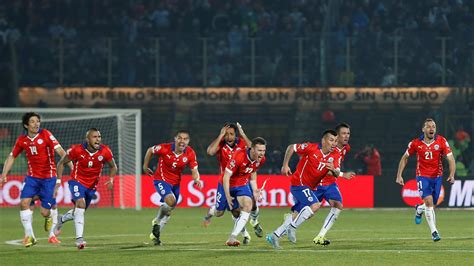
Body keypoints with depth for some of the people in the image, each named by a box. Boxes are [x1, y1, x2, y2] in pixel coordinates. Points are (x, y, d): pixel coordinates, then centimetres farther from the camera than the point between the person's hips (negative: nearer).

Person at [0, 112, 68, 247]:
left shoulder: (45, 135, -10)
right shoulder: (22, 140, 1)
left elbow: (59, 150, -18)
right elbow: (11, 157, 11)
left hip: (48, 177, -3)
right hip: (32, 177, 3)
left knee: (45, 212, -6)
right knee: (24, 202, -17)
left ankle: (49, 216, 34)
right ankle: (29, 235, -7)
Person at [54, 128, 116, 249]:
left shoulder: (105, 151, -13)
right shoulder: (77, 150, -19)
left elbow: (113, 166, 5)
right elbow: (62, 163, -4)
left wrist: (111, 179, -13)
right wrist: (59, 180, -11)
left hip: (91, 185, 4)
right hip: (77, 181, -4)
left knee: (80, 211, 16)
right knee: (80, 204, -28)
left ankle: (62, 219, 50)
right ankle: (79, 238, -28)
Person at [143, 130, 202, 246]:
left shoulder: (190, 153, -12)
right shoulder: (164, 148, -21)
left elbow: (194, 171, -9)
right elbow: (150, 150, -3)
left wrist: (197, 180, -30)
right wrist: (145, 166, 5)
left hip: (175, 183, 5)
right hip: (161, 180, -5)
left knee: (168, 210, 13)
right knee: (171, 201, -29)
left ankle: (155, 234, 34)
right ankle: (157, 222, -2)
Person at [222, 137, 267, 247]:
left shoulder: (261, 160, -14)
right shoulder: (239, 156, -34)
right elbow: (226, 177, -29)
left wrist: (254, 190, 2)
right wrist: (228, 196, -28)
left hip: (243, 185, 4)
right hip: (227, 185, -4)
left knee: (247, 207, -22)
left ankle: (232, 238, -20)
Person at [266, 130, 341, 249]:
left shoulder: (335, 155, -2)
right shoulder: (311, 148, -16)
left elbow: (337, 174, -7)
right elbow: (291, 147, -6)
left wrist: (333, 170, -30)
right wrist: (285, 165, -11)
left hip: (310, 187, 7)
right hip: (299, 183, -7)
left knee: (300, 215, 9)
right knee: (314, 206, -26)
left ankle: (274, 236, 20)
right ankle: (291, 228, -17)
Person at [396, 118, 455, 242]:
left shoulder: (441, 141, -8)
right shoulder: (416, 143, -7)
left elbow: (450, 158, -9)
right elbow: (404, 158, 6)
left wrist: (452, 175, -24)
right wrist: (399, 176, 2)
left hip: (437, 176, 2)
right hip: (423, 176, -2)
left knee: (432, 204, 10)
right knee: (429, 202, -19)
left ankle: (420, 209, 47)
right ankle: (434, 231, -15)